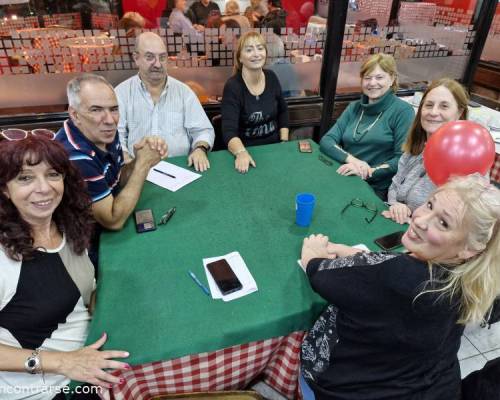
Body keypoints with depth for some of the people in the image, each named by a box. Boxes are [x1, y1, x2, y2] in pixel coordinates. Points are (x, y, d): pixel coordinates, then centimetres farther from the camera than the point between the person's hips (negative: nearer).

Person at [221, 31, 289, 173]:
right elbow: (229, 131, -25)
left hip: (274, 147, 4)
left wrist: (284, 142, 5)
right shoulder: (233, 87, -15)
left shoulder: (271, 77, 0)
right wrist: (241, 153, -44)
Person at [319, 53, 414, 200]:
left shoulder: (403, 110, -2)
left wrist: (369, 172, -22)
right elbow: (326, 141, 2)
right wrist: (351, 159, -15)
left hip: (377, 191, -5)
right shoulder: (354, 107, 13)